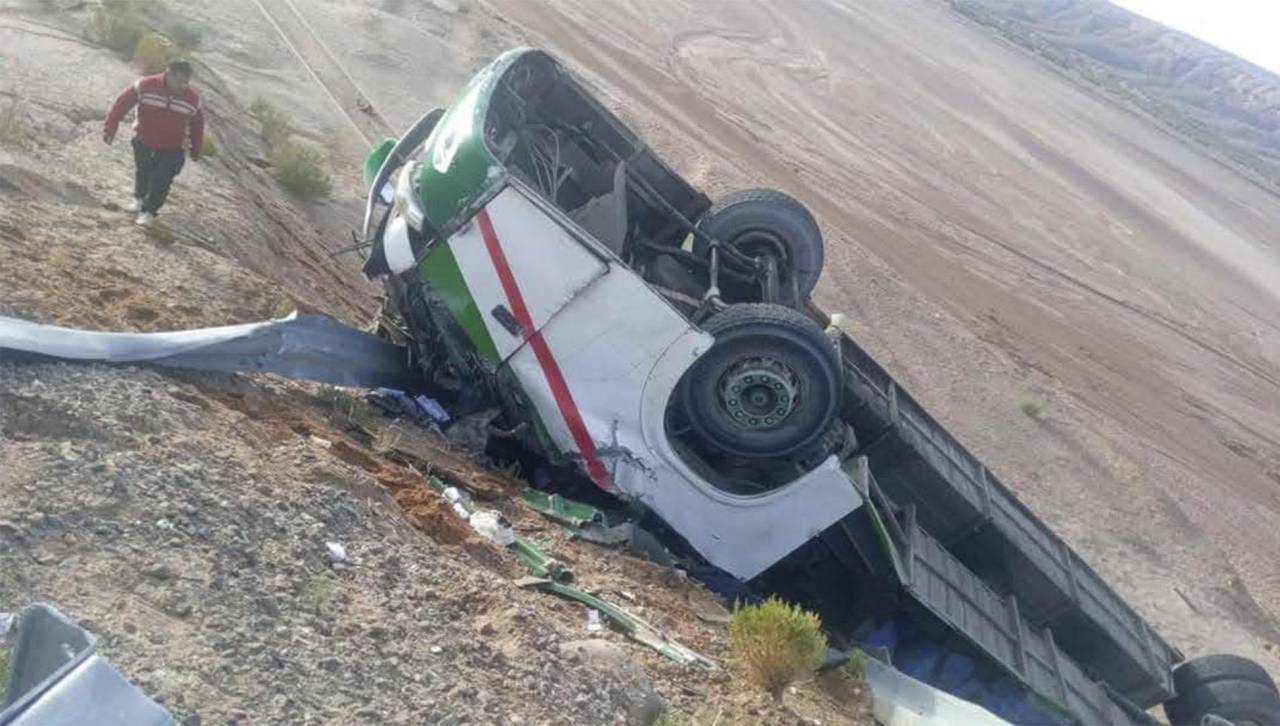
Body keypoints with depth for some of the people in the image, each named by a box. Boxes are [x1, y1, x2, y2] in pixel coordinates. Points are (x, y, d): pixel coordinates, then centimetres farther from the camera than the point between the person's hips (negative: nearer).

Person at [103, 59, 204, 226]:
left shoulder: (192, 98, -14)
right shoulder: (145, 86, -19)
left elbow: (197, 124, 2)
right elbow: (122, 103, -11)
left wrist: (195, 150, 9)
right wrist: (110, 127, -14)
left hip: (171, 149, -1)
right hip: (143, 143, 1)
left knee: (161, 182, -6)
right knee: (142, 173, 24)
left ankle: (149, 211, 18)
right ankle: (139, 198, 54)